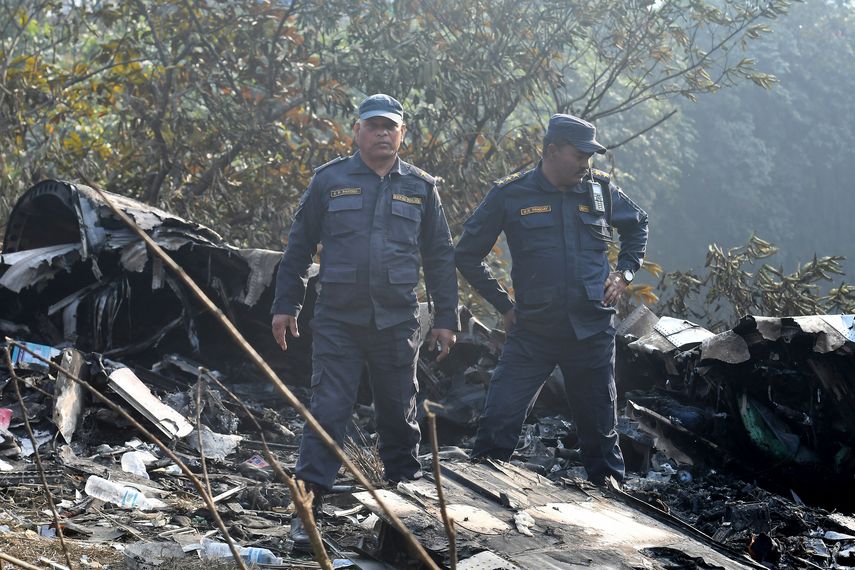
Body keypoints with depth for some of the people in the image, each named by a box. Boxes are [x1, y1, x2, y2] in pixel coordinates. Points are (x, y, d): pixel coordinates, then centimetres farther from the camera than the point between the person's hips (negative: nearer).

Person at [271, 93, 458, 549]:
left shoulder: (421, 188, 8)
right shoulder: (329, 180, 3)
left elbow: (440, 257, 11)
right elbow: (299, 247, 7)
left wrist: (445, 318, 8)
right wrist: (285, 306, 4)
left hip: (397, 322, 2)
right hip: (337, 320, -2)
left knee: (398, 413, 11)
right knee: (328, 411, -7)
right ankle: (307, 506, -8)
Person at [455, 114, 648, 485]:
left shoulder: (601, 189, 4)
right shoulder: (510, 195, -4)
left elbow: (637, 225, 25)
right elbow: (468, 254, 5)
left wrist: (625, 272, 10)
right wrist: (504, 305, 1)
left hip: (592, 330, 2)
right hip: (532, 332, -2)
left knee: (600, 427, 12)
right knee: (498, 422, -8)